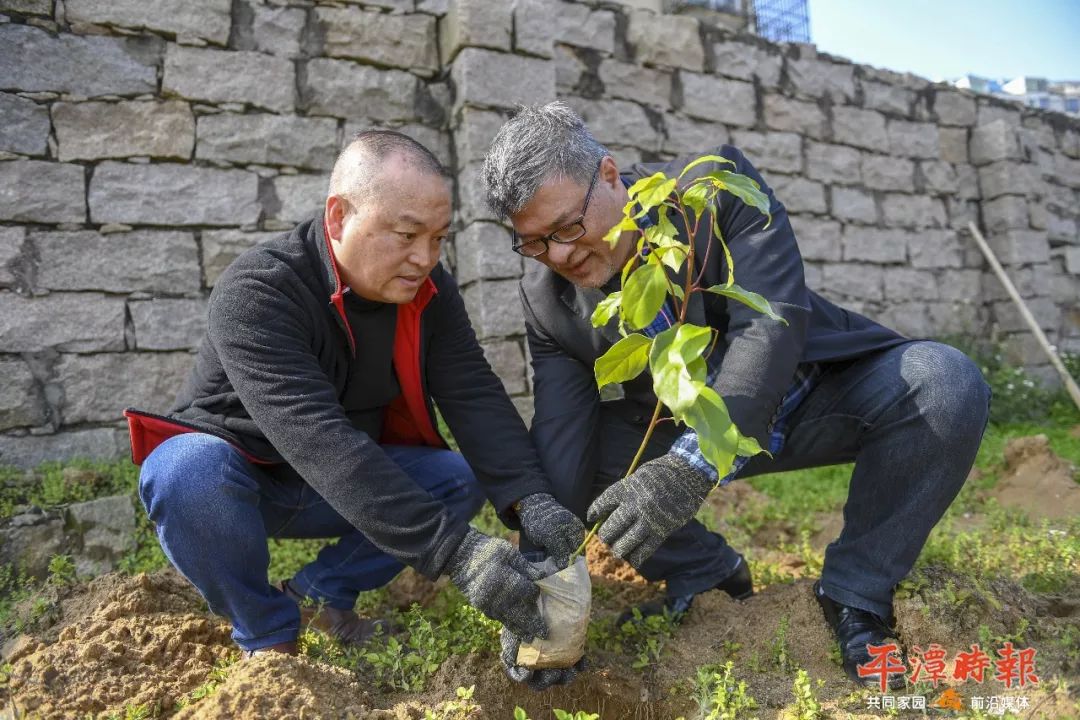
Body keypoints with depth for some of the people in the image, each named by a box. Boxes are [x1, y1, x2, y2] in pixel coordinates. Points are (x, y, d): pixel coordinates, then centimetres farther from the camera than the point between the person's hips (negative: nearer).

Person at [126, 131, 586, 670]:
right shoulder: (255, 292, -31)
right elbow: (319, 439, -42)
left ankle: (319, 593, 3)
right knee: (189, 473, -36)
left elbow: (477, 400, -19)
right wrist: (454, 551, -48)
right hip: (226, 478, -4)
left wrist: (530, 500, -37)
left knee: (464, 478, -14)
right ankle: (267, 632, -8)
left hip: (349, 482, 5)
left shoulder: (428, 291, -11)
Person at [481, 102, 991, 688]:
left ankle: (855, 593, -8)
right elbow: (558, 448, -15)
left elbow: (772, 321, -35)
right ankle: (706, 574, 7)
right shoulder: (544, 297, -13)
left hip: (815, 395, -2)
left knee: (945, 385, -28)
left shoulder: (716, 184, -22)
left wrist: (692, 466, -46)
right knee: (575, 464, -17)